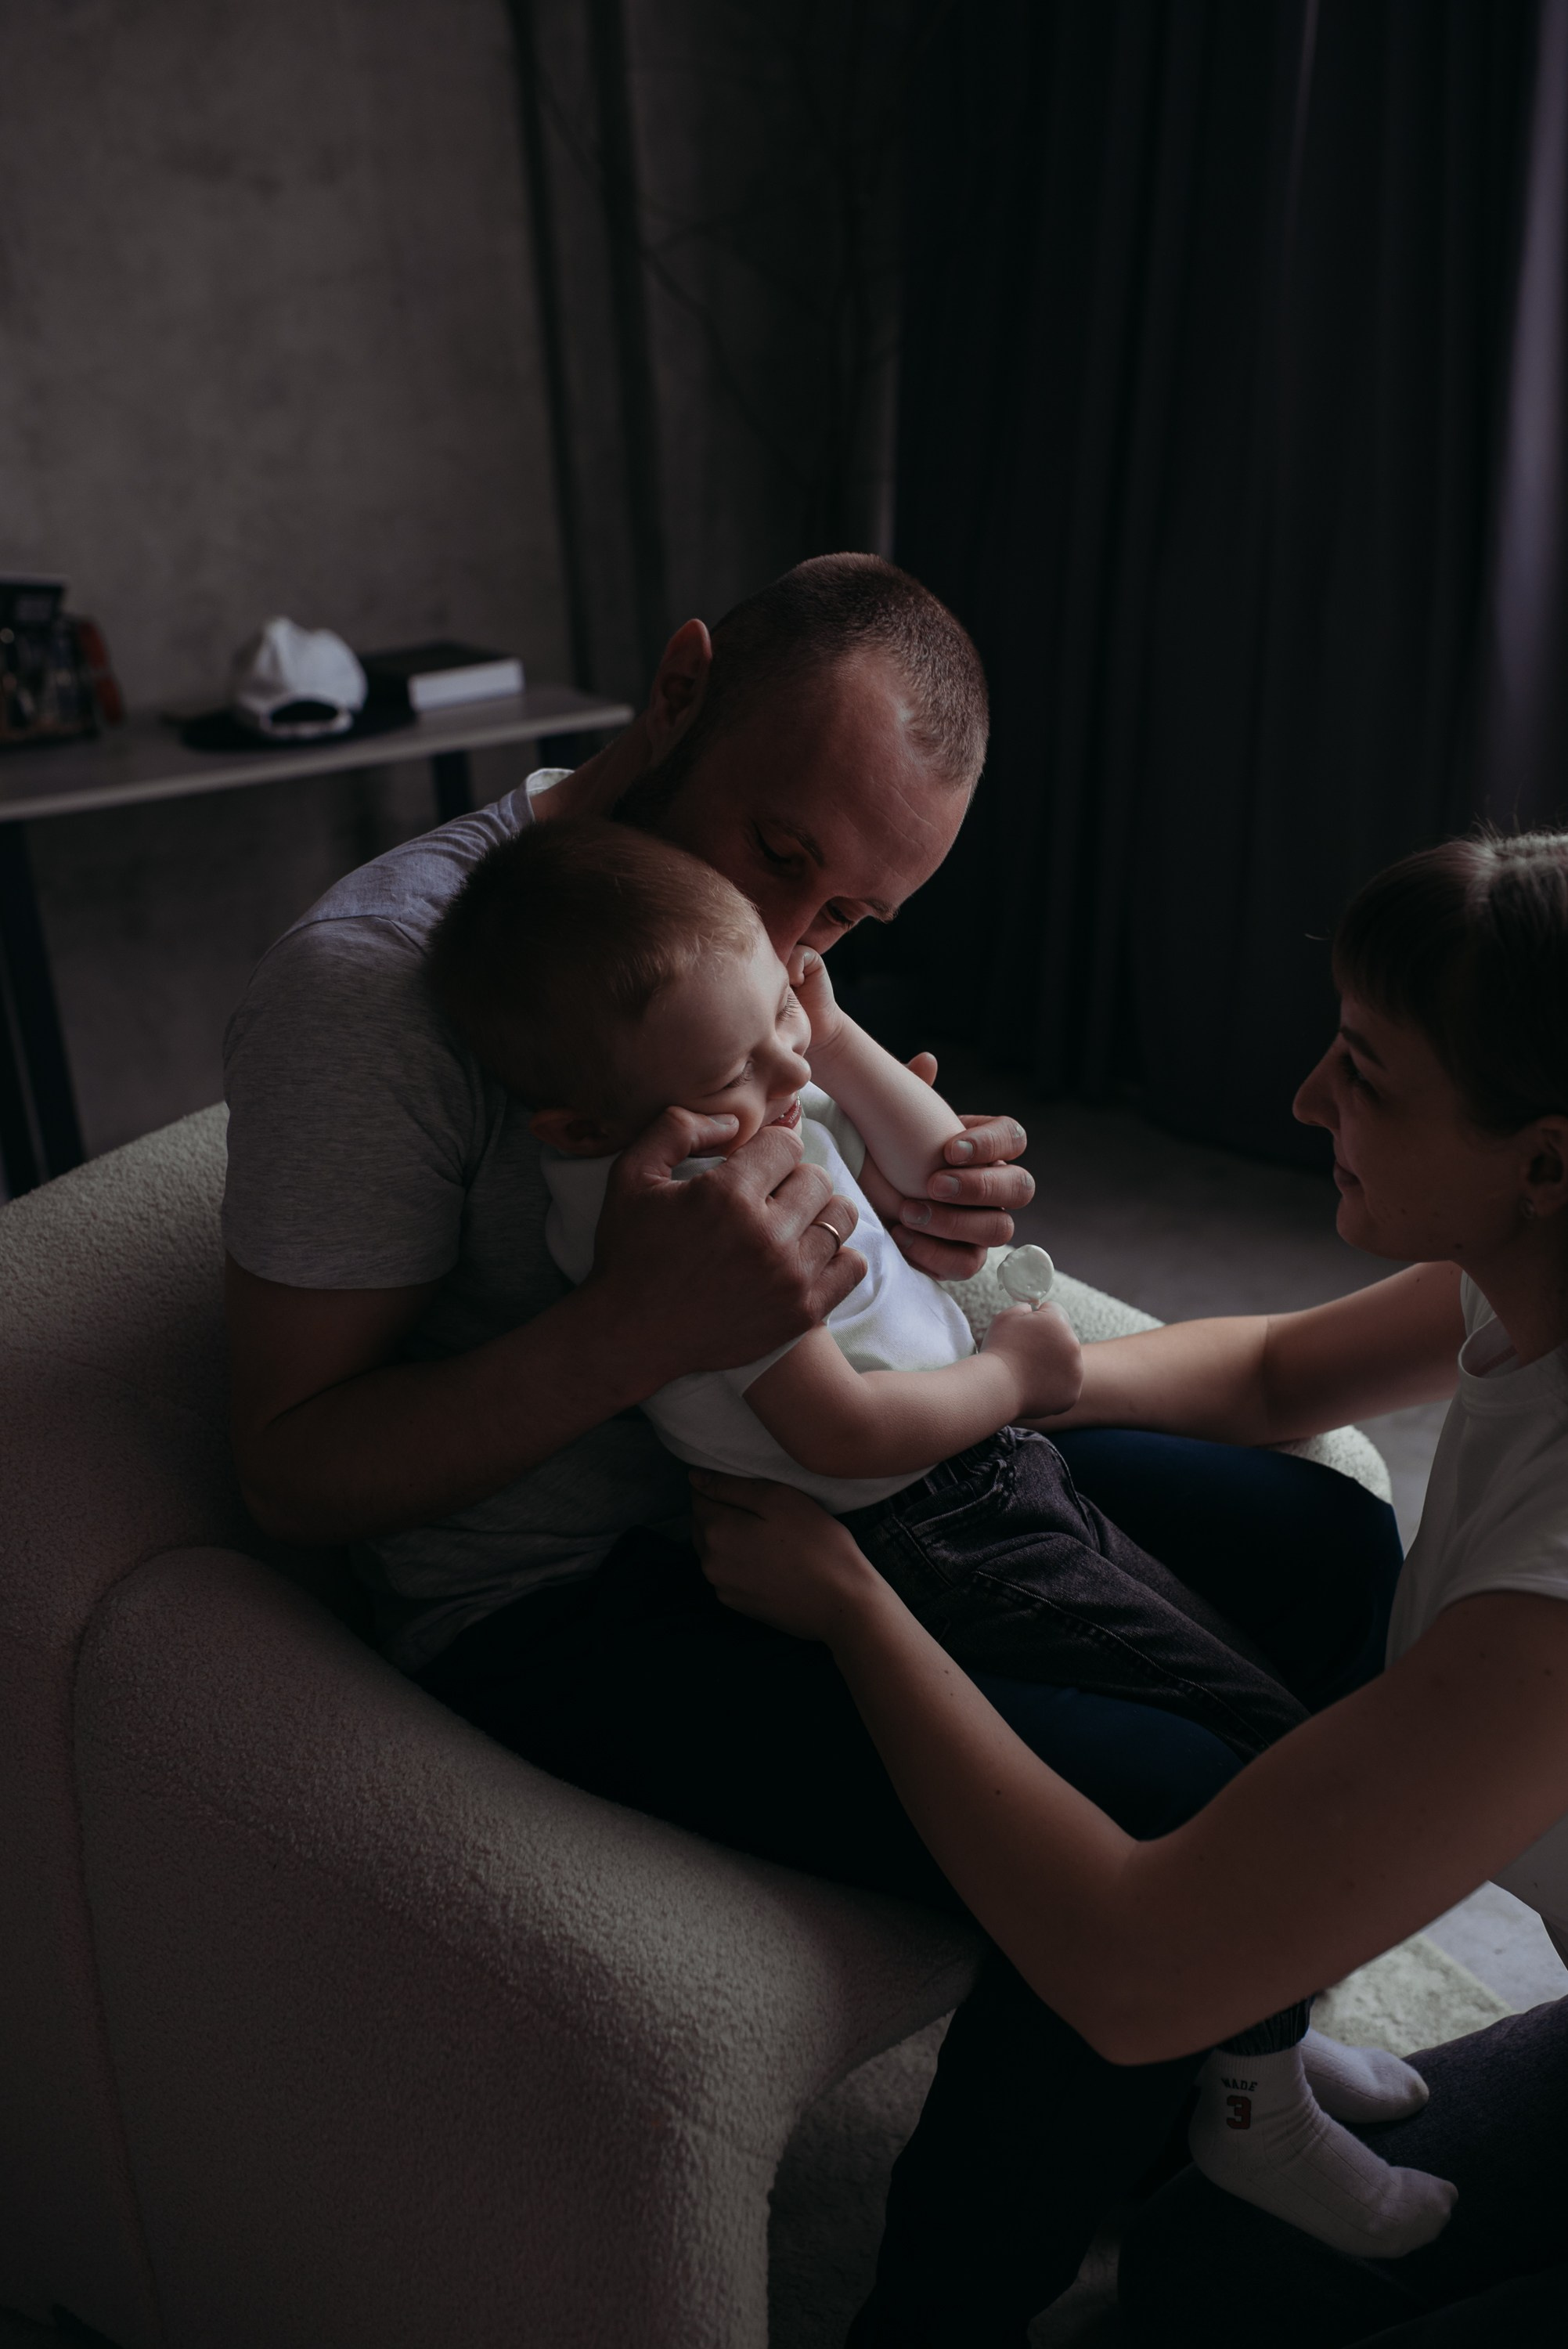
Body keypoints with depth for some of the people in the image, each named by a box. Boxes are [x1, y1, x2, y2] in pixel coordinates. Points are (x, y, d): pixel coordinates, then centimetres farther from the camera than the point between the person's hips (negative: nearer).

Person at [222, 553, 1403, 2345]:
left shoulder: (742, 904, 5)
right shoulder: (368, 983, -20)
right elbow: (287, 1470, -19)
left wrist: (916, 1216, -10)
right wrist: (639, 1331, -33)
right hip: (562, 1600, -8)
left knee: (1324, 1546, 7)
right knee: (1165, 1827, -25)